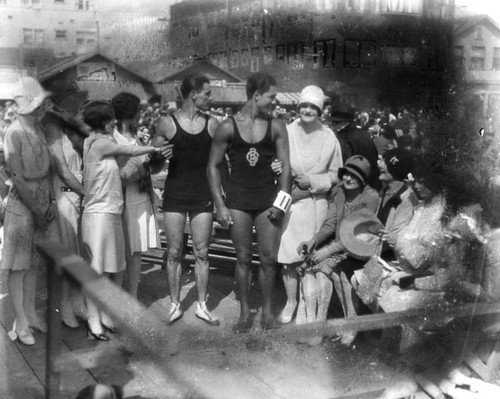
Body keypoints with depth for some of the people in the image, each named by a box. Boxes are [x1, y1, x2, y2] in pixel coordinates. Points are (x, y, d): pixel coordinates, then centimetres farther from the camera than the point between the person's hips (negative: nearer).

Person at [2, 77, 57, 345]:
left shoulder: (39, 130, 6)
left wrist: (51, 202, 1)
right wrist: (37, 210, -14)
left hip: (42, 203, 7)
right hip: (22, 205, -7)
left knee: (33, 263, 15)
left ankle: (30, 314, 27)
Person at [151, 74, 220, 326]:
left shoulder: (212, 124, 2)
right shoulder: (167, 123, -2)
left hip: (202, 195, 1)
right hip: (174, 195, -1)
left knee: (201, 253, 5)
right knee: (174, 252, 4)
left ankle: (202, 305, 17)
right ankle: (175, 305, 17)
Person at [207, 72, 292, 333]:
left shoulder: (276, 127, 2)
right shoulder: (228, 127, -2)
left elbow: (285, 166, 3)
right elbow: (213, 167, 1)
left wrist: (281, 202, -6)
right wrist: (220, 205, -4)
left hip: (268, 199, 1)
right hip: (238, 200, -1)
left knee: (268, 258, 3)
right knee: (243, 258, 6)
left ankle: (267, 310, 19)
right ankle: (245, 313, 19)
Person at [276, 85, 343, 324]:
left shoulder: (328, 138, 1)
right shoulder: (286, 133, -2)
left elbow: (335, 174, 8)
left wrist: (313, 182, -7)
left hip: (315, 203, 0)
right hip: (288, 201, 0)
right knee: (288, 255, 2)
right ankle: (291, 302, 21)